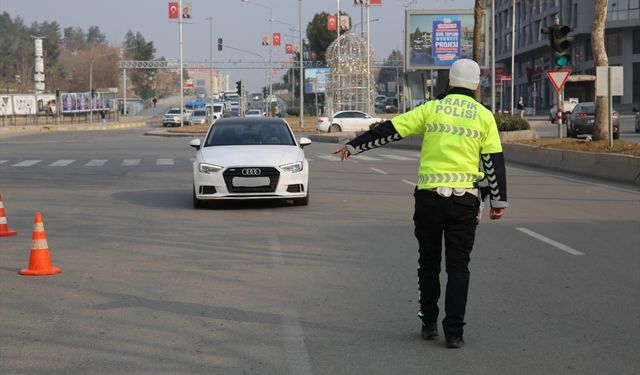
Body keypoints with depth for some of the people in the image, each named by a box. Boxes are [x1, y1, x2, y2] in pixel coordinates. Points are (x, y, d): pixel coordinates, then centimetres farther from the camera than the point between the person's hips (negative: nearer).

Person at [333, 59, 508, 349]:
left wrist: (354, 145, 8)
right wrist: (499, 201, 8)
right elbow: (494, 161, 2)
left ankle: (429, 323, 22)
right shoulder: (484, 116, 4)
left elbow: (389, 130, 1)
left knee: (429, 262, 15)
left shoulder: (432, 109, 3)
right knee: (458, 267, 4)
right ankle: (454, 332, -2)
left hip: (429, 196, 0)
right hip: (465, 200, 0)